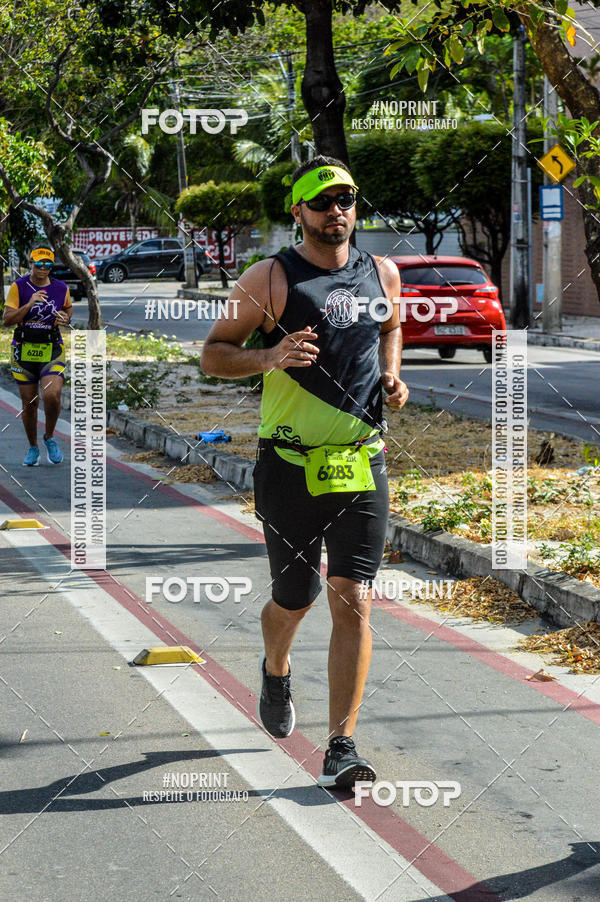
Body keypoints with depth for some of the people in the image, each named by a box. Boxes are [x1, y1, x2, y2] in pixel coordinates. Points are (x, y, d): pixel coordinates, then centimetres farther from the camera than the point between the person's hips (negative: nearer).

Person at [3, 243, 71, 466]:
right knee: (29, 402, 5)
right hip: (23, 351, 0)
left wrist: (65, 317, 0)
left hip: (52, 351, 0)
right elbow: (7, 319, -9)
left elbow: (68, 308, 23)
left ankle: (50, 437, 6)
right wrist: (29, 304, -22)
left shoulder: (61, 288, 2)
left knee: (51, 395, -21)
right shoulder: (19, 287, -3)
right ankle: (33, 447, 25)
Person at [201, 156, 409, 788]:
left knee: (353, 604, -7)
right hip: (290, 467, -2)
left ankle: (340, 749, -4)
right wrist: (269, 358, -19)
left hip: (362, 465, 2)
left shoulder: (382, 274, 9)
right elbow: (213, 354, 0)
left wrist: (391, 377, 10)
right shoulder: (270, 279, -4)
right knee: (293, 601, 10)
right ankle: (275, 670, 46)